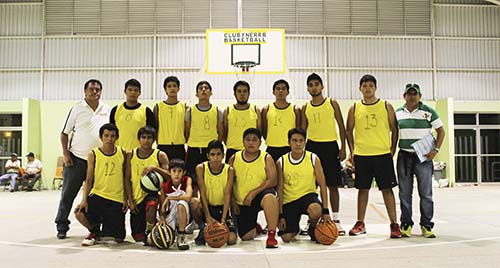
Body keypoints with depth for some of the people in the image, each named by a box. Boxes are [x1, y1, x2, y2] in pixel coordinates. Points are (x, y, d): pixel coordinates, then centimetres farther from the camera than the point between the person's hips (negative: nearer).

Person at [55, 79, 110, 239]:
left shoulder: (107, 110, 7)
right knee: (68, 194, 2)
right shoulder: (77, 109, 1)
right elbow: (65, 133, 3)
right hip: (76, 158, -2)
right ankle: (62, 227, 13)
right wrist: (65, 154, -6)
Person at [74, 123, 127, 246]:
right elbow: (89, 180, 0)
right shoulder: (93, 154, -2)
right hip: (98, 194, 0)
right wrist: (84, 199, -12)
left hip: (117, 199, 0)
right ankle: (95, 232, 8)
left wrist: (126, 198, 3)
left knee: (119, 238, -5)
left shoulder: (122, 153, 1)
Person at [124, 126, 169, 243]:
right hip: (136, 196, 2)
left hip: (153, 193, -2)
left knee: (151, 206, -39)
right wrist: (130, 200, -3)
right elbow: (127, 179, 3)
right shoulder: (130, 155, 3)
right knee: (137, 237, 1)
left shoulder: (160, 155, -2)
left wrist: (155, 168, -25)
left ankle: (149, 232, -10)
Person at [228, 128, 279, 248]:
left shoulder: (267, 158, -4)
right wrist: (233, 202, 1)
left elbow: (272, 181, -14)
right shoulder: (235, 158, 3)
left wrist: (253, 193, -22)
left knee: (269, 197, -39)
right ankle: (256, 228, 38)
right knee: (245, 236, 1)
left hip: (261, 195, -3)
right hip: (241, 203, 3)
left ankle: (271, 235, -32)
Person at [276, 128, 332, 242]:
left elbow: (322, 185, -6)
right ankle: (295, 228, 28)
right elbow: (280, 189, -1)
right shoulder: (281, 162, -5)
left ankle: (313, 229, 0)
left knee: (316, 210, -37)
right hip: (289, 201, 1)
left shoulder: (313, 159, -7)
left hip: (308, 195, -1)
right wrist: (281, 215, -5)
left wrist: (326, 211, -12)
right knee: (286, 238, -11)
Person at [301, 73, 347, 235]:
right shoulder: (305, 108, 8)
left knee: (333, 185, 2)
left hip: (330, 146, -2)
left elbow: (341, 127, 2)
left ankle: (335, 220, 11)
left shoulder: (332, 104, 2)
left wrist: (343, 148, -5)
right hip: (312, 146, 2)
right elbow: (303, 131, 12)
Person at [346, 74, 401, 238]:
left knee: (387, 189, 1)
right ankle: (360, 224, 18)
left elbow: (394, 129, 6)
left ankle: (394, 224, 9)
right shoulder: (354, 108, 6)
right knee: (363, 189, 9)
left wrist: (393, 149, -1)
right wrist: (352, 151, 1)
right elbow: (349, 131, 10)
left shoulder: (386, 106, 3)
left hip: (383, 154, -1)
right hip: (361, 155, 1)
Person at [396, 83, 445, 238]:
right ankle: (406, 224, 15)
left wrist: (436, 150, -8)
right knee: (405, 193, 5)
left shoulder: (428, 112, 0)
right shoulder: (398, 113, 7)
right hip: (404, 156, 2)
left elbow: (441, 131, 3)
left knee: (426, 193, 2)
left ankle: (426, 225, 13)